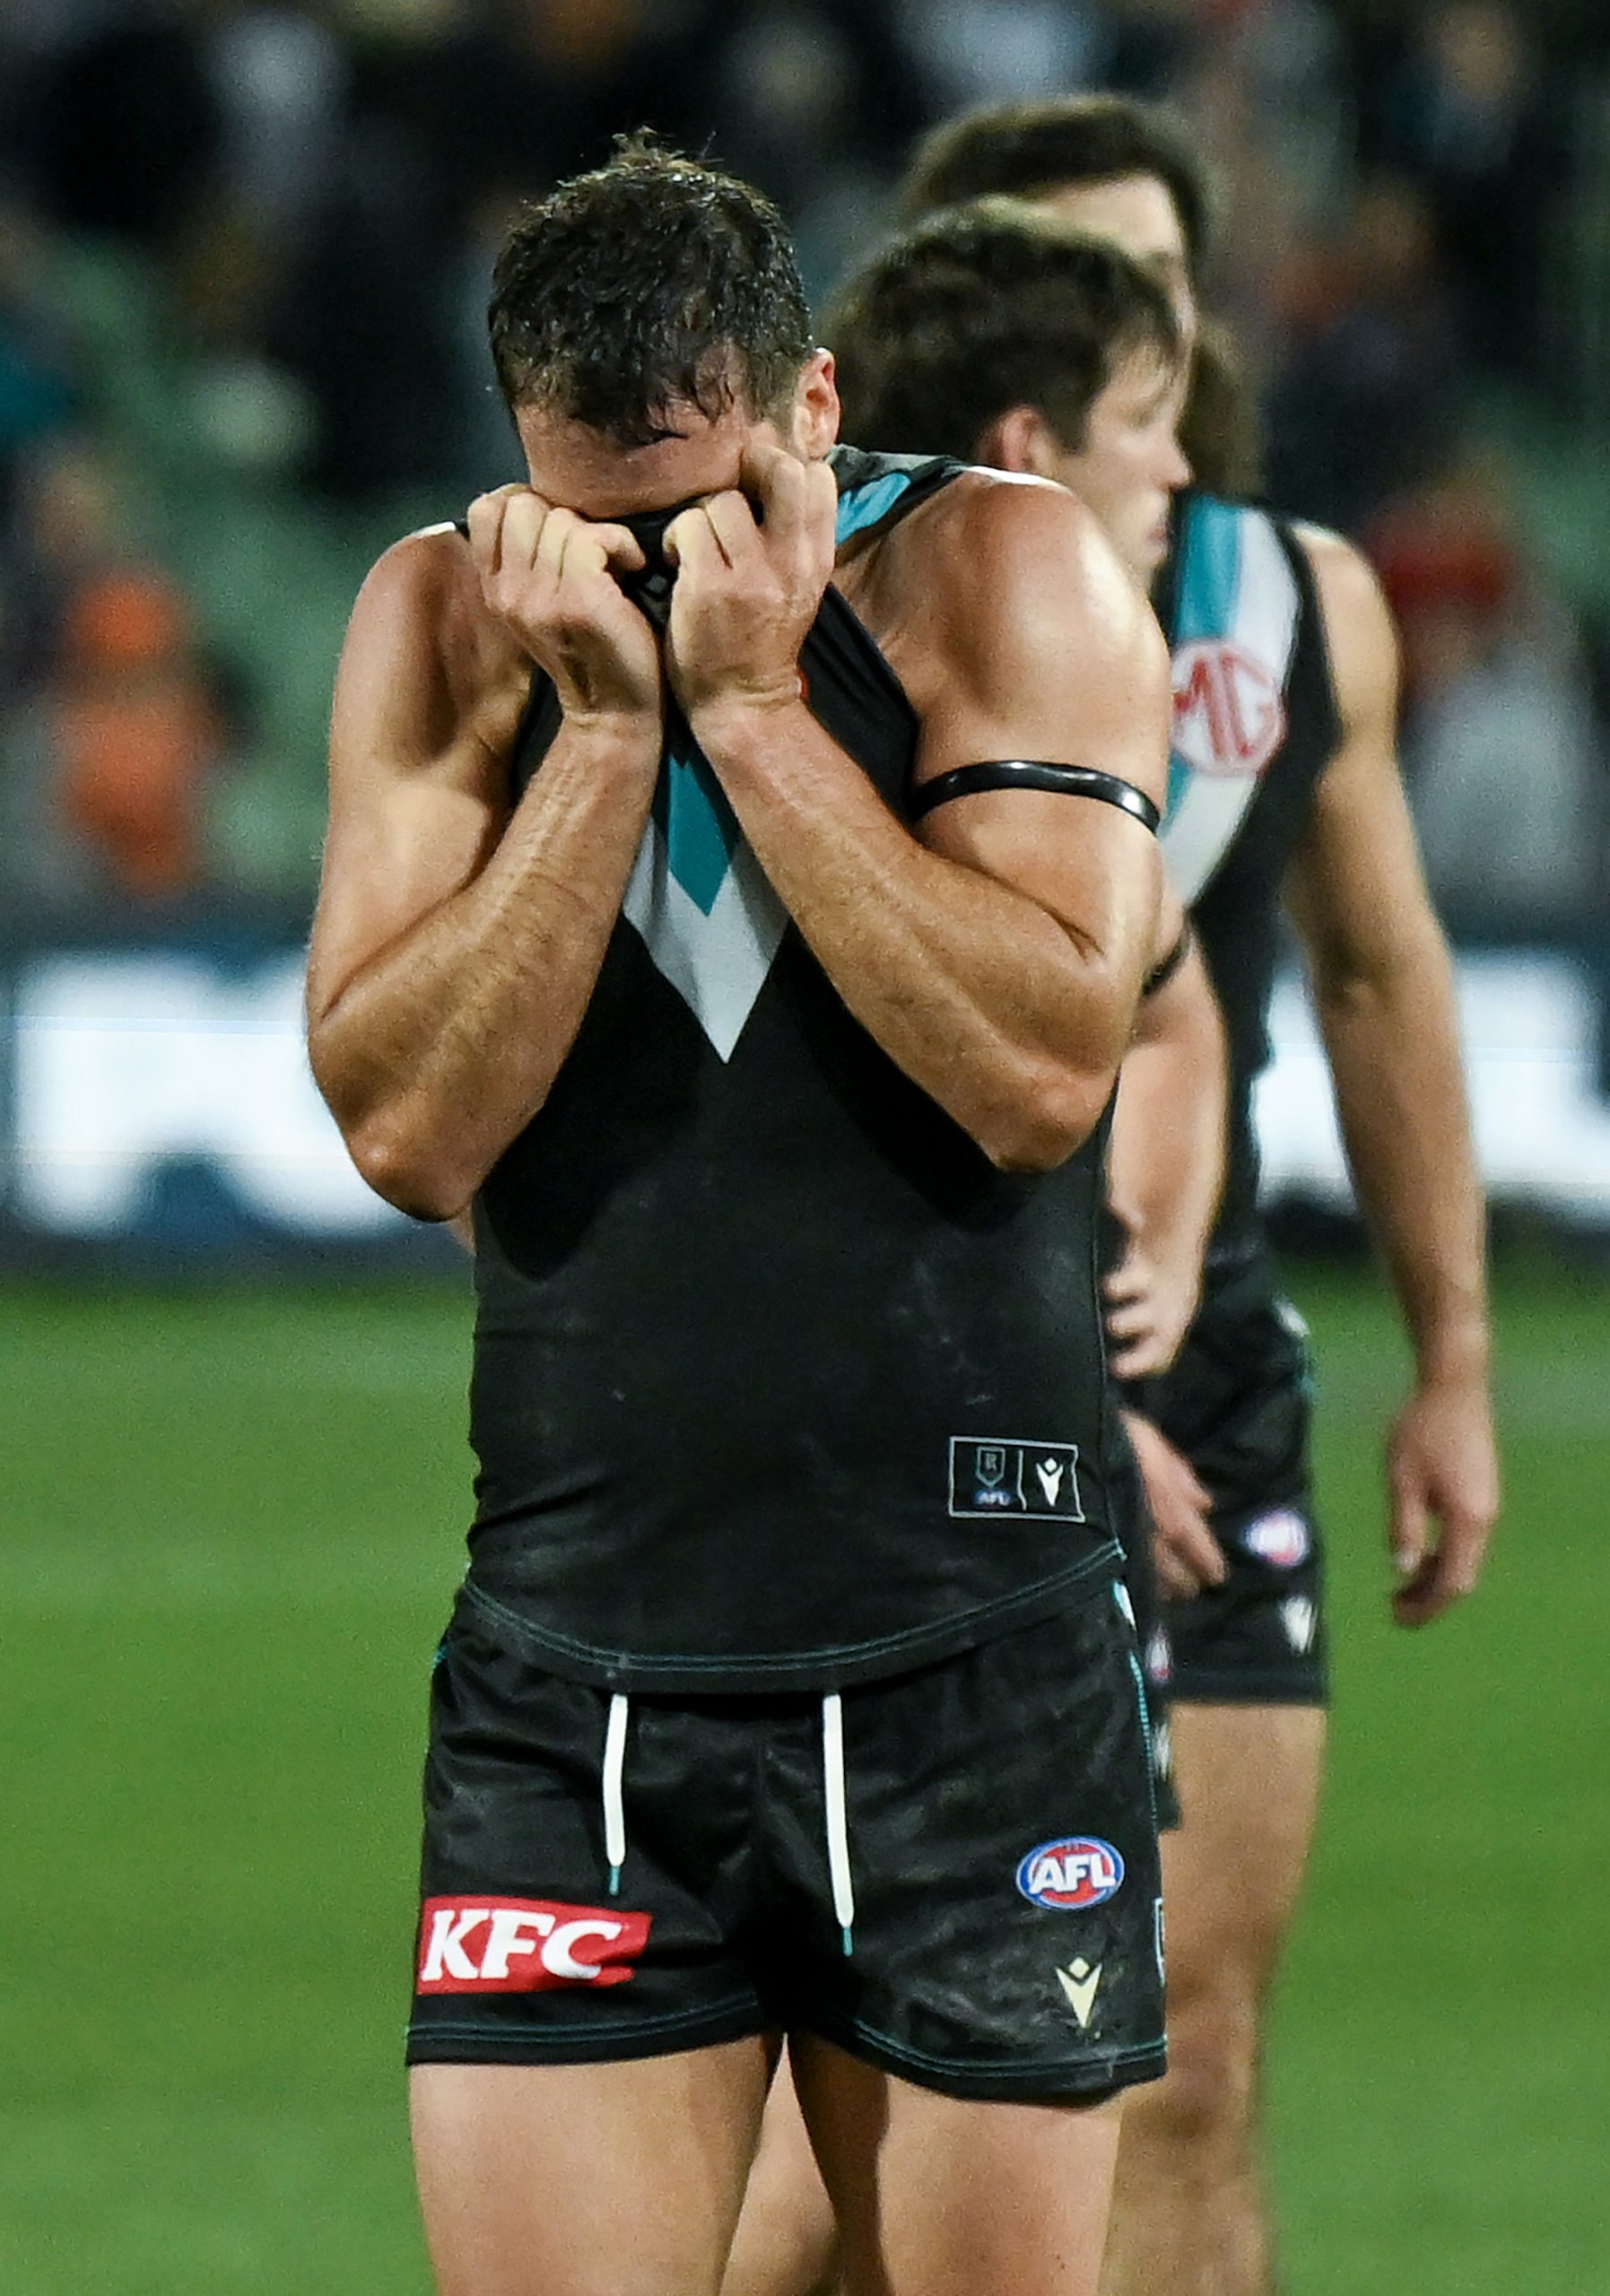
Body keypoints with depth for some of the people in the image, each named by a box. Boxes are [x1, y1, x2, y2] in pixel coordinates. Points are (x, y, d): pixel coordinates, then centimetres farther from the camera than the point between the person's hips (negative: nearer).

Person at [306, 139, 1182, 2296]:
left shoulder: (1004, 573, -2)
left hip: (975, 1669, -1)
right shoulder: (450, 619, 5)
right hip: (573, 1685, 2)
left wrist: (753, 701, -15)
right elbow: (409, 1126, -5)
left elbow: (1044, 1068, -14)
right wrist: (601, 723, -12)